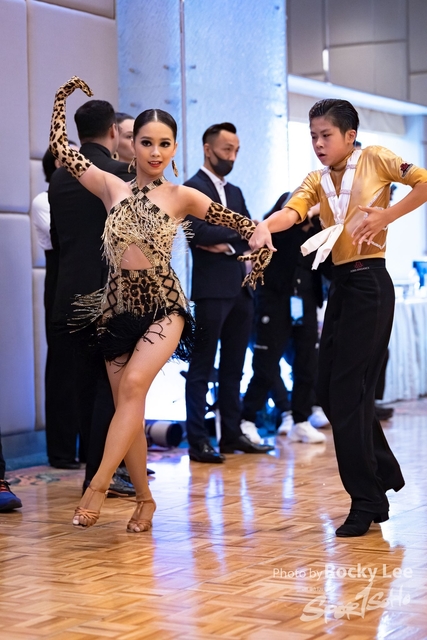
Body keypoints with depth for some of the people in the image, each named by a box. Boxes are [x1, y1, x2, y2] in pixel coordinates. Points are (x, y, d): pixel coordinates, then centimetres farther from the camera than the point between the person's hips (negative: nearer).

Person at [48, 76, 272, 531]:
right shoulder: (112, 187, 6)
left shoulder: (181, 196, 0)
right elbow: (60, 149, 9)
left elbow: (241, 223, 2)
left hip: (163, 307, -3)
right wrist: (61, 99, 8)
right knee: (127, 407, 4)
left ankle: (98, 485, -25)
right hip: (116, 308, 3)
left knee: (133, 384, -25)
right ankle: (144, 499, 16)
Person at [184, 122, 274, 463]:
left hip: (240, 289, 8)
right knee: (202, 367, -4)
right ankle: (198, 441, -2)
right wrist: (240, 232, -9)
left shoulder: (235, 192, 20)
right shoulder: (193, 188, -4)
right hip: (212, 290, -8)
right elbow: (199, 232, -19)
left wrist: (228, 244, -8)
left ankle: (232, 434, 17)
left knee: (233, 367, 11)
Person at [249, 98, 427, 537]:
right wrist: (265, 225, -29)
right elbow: (292, 211, -7)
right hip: (340, 284, 7)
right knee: (329, 392, 8)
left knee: (348, 391, -9)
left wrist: (386, 217, -15)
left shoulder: (374, 159, -1)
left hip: (369, 283, -7)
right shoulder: (317, 180, 13)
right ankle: (384, 476, 26)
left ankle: (366, 503, 1)